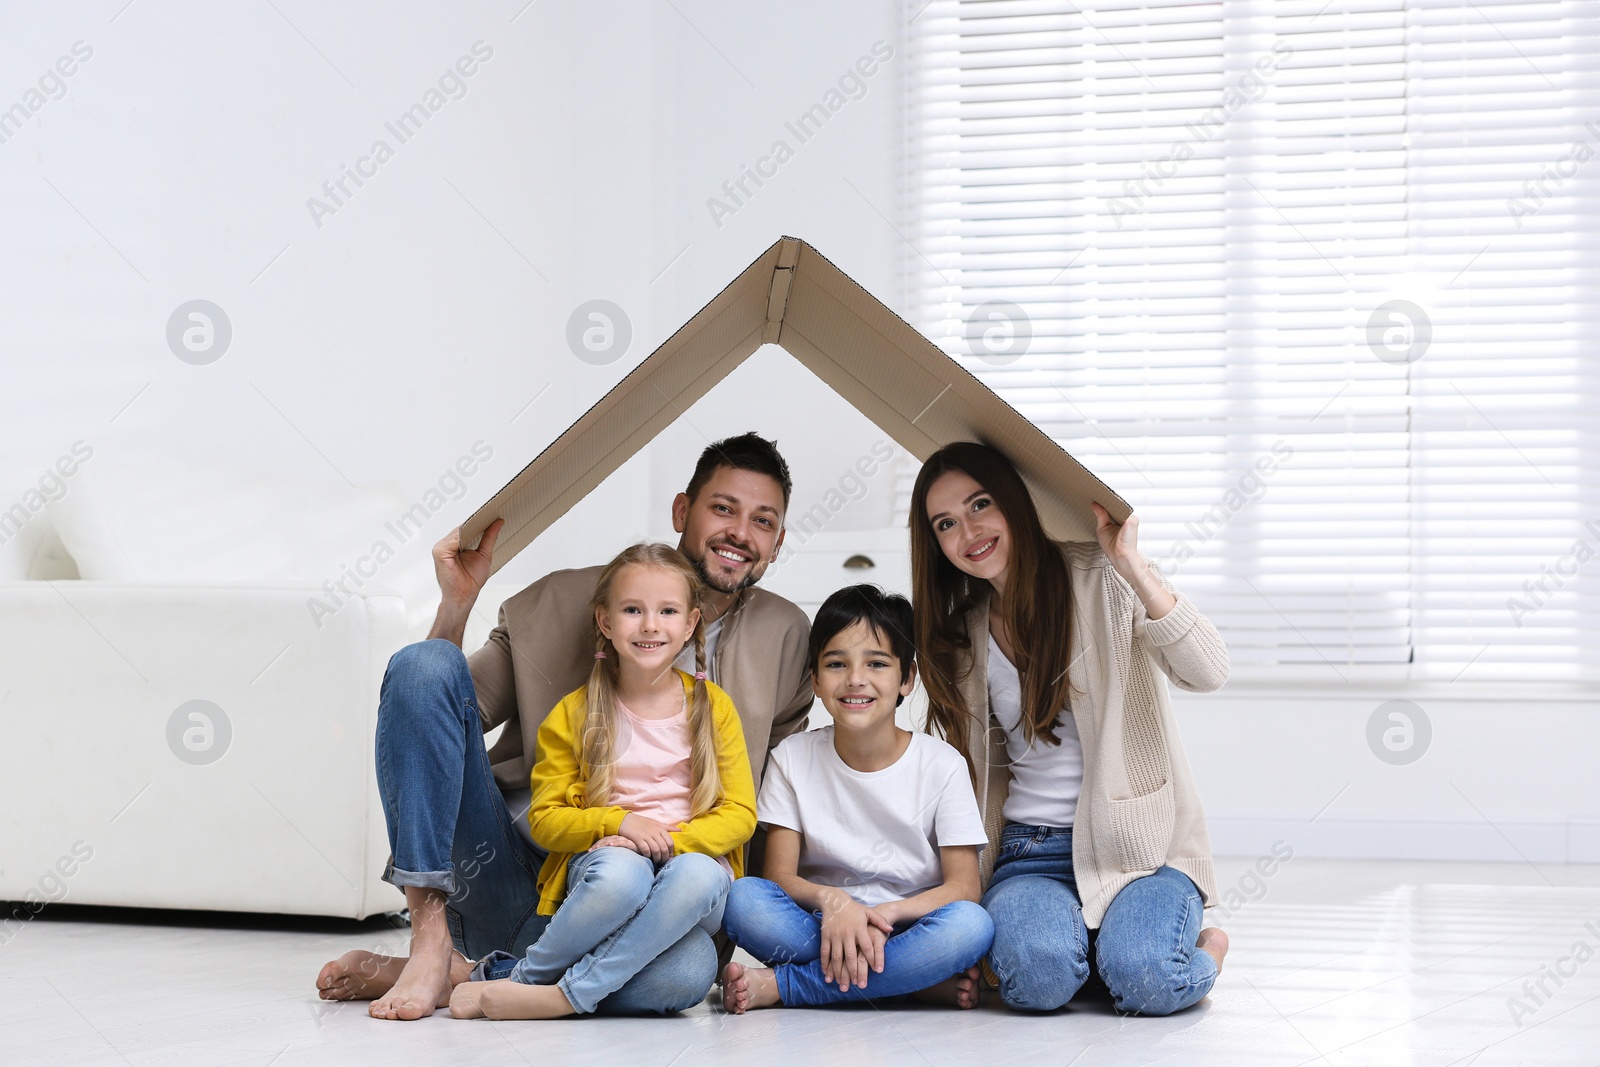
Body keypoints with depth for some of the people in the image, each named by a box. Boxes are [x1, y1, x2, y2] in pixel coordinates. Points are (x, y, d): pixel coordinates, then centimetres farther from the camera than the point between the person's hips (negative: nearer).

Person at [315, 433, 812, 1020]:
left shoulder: (785, 637, 9)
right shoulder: (565, 602, 6)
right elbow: (427, 708, 6)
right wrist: (456, 604, -9)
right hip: (499, 873, 0)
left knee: (686, 965, -36)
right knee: (423, 663, -20)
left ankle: (458, 979, -18)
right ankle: (431, 940, -23)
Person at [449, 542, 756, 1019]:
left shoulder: (712, 707, 8)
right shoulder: (574, 715, 7)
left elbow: (739, 814, 4)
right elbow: (545, 819, 6)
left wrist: (672, 840, -14)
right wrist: (619, 822, -12)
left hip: (693, 854, 1)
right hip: (601, 856, -1)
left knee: (698, 875, -37)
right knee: (620, 873, -39)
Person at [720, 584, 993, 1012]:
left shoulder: (942, 765, -2)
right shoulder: (794, 758, 2)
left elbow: (963, 887, -8)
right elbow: (780, 876, -3)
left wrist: (884, 914, -26)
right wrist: (831, 900, -26)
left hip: (905, 930, -1)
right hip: (820, 927, 1)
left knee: (971, 924, -33)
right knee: (743, 898, -28)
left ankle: (778, 985, -26)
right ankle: (925, 981, -27)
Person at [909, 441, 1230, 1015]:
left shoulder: (1102, 580, -3)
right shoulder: (960, 635, 12)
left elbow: (1207, 673, -18)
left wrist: (1131, 566, -23)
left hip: (1138, 838, -3)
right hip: (1030, 848, 3)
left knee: (1144, 980, -31)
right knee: (1036, 975, -30)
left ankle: (1203, 949, 5)